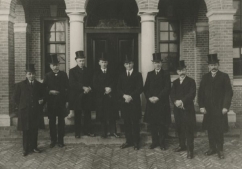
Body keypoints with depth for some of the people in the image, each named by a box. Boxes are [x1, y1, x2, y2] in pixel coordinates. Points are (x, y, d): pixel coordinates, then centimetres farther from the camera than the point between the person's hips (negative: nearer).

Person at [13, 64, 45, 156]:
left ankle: (34, 147, 19)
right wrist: (20, 107, 1)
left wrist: (41, 101, -3)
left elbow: (43, 96, 16)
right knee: (26, 131, 4)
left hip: (36, 111, 2)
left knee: (35, 130, 7)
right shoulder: (20, 85, 0)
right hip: (25, 112, -2)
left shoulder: (39, 85, 5)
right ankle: (26, 149, 13)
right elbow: (15, 98, 5)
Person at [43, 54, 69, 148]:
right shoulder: (47, 76, 2)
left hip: (62, 101, 0)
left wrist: (67, 100, 0)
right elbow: (44, 89, 2)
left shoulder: (63, 74, 2)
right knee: (52, 121, 6)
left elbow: (67, 88, 3)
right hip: (51, 102, 0)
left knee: (61, 121, 6)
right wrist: (50, 92, -17)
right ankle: (53, 140, 18)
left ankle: (60, 140, 16)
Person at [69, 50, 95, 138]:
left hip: (87, 96, 3)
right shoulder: (72, 71, 1)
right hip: (77, 97, -3)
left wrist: (89, 88, -11)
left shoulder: (88, 71, 12)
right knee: (77, 115, 4)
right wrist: (83, 88, -20)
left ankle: (87, 130, 15)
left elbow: (91, 82, 11)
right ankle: (77, 132, 12)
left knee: (87, 114, 4)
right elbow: (72, 84, -10)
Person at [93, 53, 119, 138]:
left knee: (112, 115, -2)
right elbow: (95, 86, -1)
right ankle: (105, 132, 10)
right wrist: (104, 89, -12)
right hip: (101, 97, 0)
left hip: (111, 97, 1)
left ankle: (112, 131, 6)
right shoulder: (96, 74, 8)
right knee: (102, 116, 0)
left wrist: (110, 89, -14)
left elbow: (115, 83, 4)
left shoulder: (112, 73, 11)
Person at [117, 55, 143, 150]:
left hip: (134, 102, -3)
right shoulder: (121, 76, 14)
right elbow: (119, 89, 7)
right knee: (126, 123, 6)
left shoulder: (138, 75, 4)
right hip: (124, 102, 3)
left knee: (135, 123, -2)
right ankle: (129, 141, 16)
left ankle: (136, 142, 6)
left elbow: (140, 89, -5)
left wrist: (131, 96, -15)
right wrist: (124, 95, -11)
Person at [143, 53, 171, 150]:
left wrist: (158, 97, -16)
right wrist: (149, 97, -9)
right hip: (151, 102, 3)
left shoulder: (166, 74, 3)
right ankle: (155, 141, 17)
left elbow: (167, 88, -7)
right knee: (152, 123, 6)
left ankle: (162, 142, 11)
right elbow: (145, 88, 7)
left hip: (162, 102, -3)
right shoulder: (149, 74, 12)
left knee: (162, 123, 0)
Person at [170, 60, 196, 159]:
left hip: (188, 108, -5)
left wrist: (182, 101, -22)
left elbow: (192, 94, -13)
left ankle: (190, 150, -2)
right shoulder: (175, 82, 14)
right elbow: (172, 94, 4)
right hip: (177, 109, 5)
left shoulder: (191, 81, 0)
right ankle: (182, 145, 27)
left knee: (189, 129, -6)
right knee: (179, 128, 11)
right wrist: (176, 101, -17)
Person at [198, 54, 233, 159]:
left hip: (220, 109, -3)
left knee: (219, 130, 2)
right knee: (210, 129, 9)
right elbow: (201, 92, 5)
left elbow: (229, 92, -6)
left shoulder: (224, 76, -1)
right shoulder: (205, 77, 8)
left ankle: (220, 150, 15)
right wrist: (201, 106, -5)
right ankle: (212, 148, 22)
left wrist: (226, 107, -13)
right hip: (208, 108, 3)